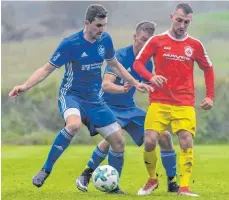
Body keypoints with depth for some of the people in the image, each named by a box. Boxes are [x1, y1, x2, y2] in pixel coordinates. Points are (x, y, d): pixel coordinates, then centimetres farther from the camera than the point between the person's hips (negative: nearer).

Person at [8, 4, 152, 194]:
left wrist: (135, 83, 21)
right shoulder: (70, 44, -16)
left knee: (118, 142, 1)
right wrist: (25, 86, -25)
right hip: (71, 95, -6)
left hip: (94, 100, 6)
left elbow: (115, 64, 19)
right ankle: (45, 170, -27)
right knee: (74, 124, -40)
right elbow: (47, 69, -11)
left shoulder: (105, 40, 0)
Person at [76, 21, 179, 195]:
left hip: (130, 108, 6)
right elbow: (106, 84, -32)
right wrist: (122, 89, -52)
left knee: (164, 136, -4)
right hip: (110, 107, -6)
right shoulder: (121, 56, -19)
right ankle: (85, 176, -17)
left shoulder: (148, 62, 0)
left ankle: (172, 183, 10)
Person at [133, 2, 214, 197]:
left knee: (187, 142, -13)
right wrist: (151, 77, -19)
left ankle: (184, 187, -7)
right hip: (159, 102, -1)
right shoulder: (157, 41, 1)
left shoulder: (195, 45, 6)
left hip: (185, 104, 1)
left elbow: (208, 69, 17)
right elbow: (138, 62, 1)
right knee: (150, 141, -10)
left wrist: (210, 96, 8)